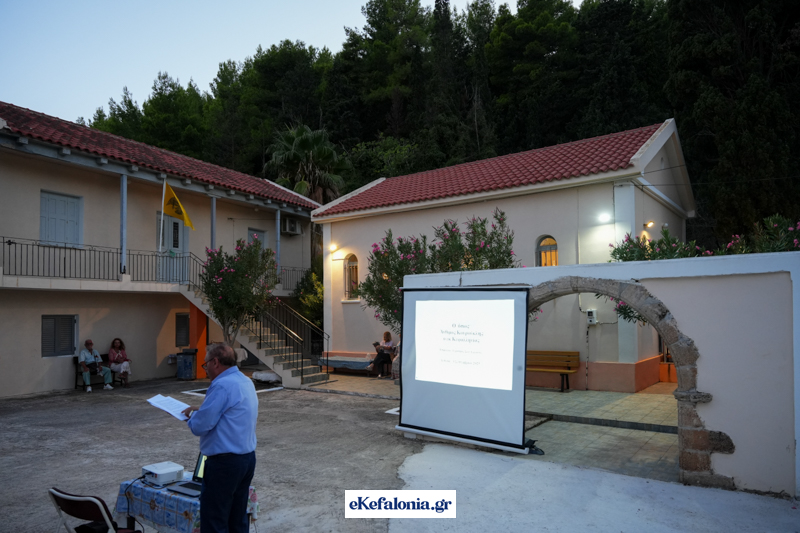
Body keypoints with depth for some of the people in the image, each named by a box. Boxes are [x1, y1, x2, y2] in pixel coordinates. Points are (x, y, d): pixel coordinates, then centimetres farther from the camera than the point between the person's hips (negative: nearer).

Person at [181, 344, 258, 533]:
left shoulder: (222, 385, -19)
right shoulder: (246, 382, 10)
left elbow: (200, 427, -17)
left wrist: (191, 414, 3)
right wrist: (201, 411, 14)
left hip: (224, 462, -9)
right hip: (248, 458, 9)